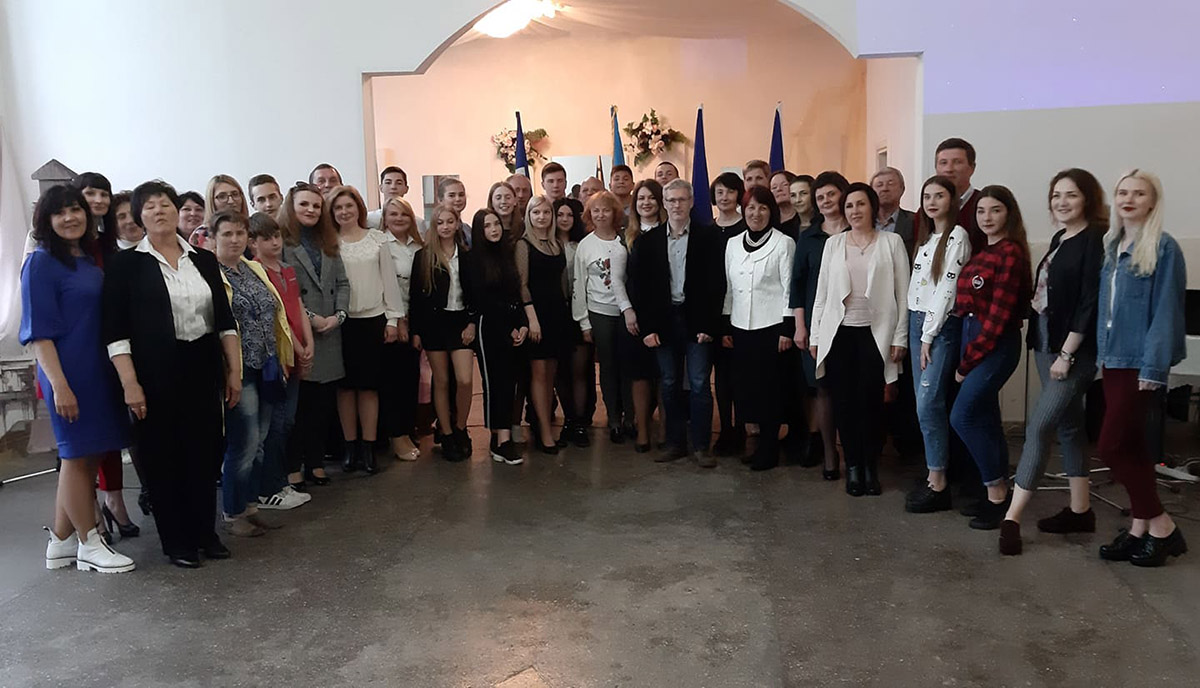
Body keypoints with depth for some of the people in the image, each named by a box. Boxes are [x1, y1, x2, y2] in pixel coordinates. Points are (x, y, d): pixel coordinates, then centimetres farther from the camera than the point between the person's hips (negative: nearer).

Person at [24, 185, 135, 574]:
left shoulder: (90, 261, 13)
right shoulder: (41, 262, -7)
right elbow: (38, 331, -12)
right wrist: (58, 384, -19)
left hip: (99, 372, 7)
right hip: (69, 374, -7)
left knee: (87, 454, 12)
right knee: (78, 455, 2)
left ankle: (61, 542, 24)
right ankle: (90, 546, 14)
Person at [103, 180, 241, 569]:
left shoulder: (204, 260, 9)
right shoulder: (126, 264, -2)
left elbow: (225, 319, 10)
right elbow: (115, 330, -6)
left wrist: (234, 371, 6)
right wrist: (129, 383, -13)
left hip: (204, 371, 3)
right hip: (155, 376, -3)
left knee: (206, 452, 7)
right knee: (164, 457, 5)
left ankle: (206, 532, 23)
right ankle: (176, 541, 19)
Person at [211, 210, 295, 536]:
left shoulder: (255, 270, 14)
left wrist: (282, 359, 17)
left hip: (266, 370, 7)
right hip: (239, 371, -7)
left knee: (257, 443, 12)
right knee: (245, 444, -5)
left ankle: (250, 506, 24)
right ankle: (233, 514, 11)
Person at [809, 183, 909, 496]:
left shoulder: (891, 242, 3)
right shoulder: (833, 244, 8)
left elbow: (903, 294, 2)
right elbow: (822, 292, 9)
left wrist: (900, 337, -3)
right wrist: (814, 336, 5)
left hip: (875, 333, -2)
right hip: (839, 333, 2)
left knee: (870, 402, -4)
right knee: (844, 402, 2)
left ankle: (871, 466, 12)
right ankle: (853, 465, 16)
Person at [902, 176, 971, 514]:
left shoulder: (957, 237, -9)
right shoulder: (926, 237, 15)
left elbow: (947, 289, -14)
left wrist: (929, 336, -14)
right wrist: (917, 331, 8)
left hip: (942, 326, -8)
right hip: (917, 321, 8)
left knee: (929, 404, -11)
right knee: (924, 404, 8)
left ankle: (938, 486, -4)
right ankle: (932, 476, 15)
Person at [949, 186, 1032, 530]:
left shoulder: (1011, 253, -13)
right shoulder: (981, 252, 11)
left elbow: (999, 315, -16)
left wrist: (967, 361, -13)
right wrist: (966, 355, 3)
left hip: (997, 344, -8)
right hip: (971, 334, 8)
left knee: (963, 416, -10)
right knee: (985, 419, 11)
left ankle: (997, 493, 3)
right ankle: (998, 494, 21)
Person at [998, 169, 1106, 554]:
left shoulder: (1094, 241, -12)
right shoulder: (1060, 238, 12)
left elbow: (1090, 303, -17)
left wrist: (1066, 355, -18)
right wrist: (1046, 346, 12)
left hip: (1074, 350, -9)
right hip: (1047, 343, 9)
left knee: (1038, 426, -11)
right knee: (1068, 426, 14)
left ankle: (1012, 518, -8)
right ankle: (1080, 511, 24)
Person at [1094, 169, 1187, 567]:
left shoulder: (1163, 248, -10)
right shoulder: (1111, 246, 11)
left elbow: (1165, 311, -14)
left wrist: (1153, 368, -17)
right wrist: (1099, 352, 9)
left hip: (1140, 361, -7)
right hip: (1113, 358, 7)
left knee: (1111, 447, -7)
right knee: (1131, 447, 11)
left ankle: (1161, 525, 8)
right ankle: (1140, 528, 20)